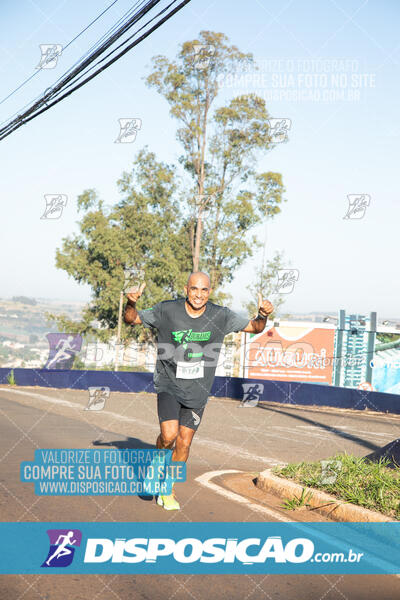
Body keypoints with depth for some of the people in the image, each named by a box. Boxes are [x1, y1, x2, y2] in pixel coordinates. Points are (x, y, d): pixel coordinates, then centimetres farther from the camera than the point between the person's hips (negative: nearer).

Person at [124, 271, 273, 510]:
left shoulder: (221, 316, -7)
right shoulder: (167, 310, -11)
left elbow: (254, 327, 4)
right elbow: (132, 319, -2)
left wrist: (263, 315, -18)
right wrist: (131, 304, -24)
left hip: (197, 391, 2)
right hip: (169, 385, -2)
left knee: (183, 444, 5)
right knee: (169, 435, -20)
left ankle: (168, 490, 26)